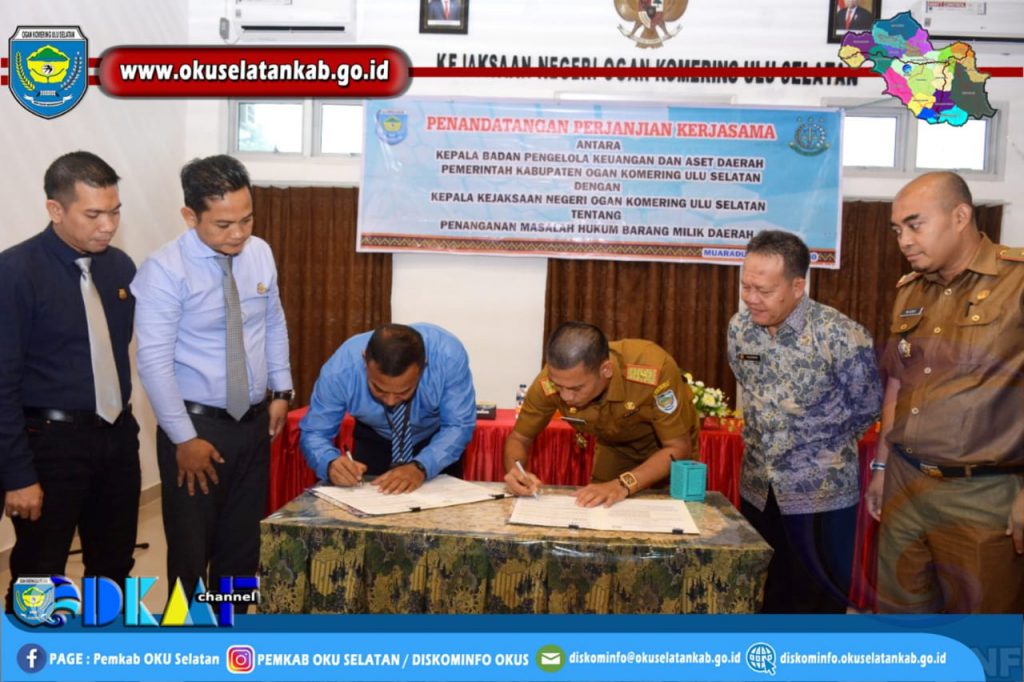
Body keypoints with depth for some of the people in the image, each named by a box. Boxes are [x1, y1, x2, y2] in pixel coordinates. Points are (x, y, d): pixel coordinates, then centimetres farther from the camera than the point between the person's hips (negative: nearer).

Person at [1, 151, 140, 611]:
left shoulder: (120, 266, 3)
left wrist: (126, 424, 9)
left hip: (117, 436, 6)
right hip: (51, 441, -5)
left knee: (114, 568, 19)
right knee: (37, 578, 9)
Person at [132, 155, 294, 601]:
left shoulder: (260, 254, 0)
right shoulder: (165, 269, -17)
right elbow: (154, 361, -19)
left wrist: (281, 391, 6)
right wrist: (184, 437, -16)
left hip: (254, 421, 5)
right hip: (197, 424, -5)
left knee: (243, 538, 18)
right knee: (190, 544, 9)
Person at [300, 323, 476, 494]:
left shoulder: (448, 355, -35)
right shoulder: (341, 368, -32)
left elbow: (458, 426, -27)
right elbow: (314, 433, -21)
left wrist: (421, 467, -42)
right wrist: (330, 464, -42)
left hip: (437, 439, -1)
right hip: (374, 440, 1)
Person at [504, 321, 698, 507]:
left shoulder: (653, 369, -41)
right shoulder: (551, 380, -31)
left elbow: (679, 448, -31)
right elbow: (519, 438, -15)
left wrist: (624, 484, -45)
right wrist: (515, 470, -37)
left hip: (667, 447, -2)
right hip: (616, 448, 2)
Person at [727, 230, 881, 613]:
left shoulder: (841, 337, -21)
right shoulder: (739, 328, -5)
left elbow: (866, 409, -6)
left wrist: (819, 448, 5)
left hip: (822, 493, -5)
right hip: (757, 489, 5)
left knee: (822, 600, 9)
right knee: (764, 595, 18)